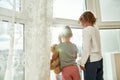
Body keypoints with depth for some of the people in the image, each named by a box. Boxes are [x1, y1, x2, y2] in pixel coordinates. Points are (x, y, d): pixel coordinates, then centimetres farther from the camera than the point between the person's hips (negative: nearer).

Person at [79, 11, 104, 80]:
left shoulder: (86, 30, -8)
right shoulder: (96, 30, 13)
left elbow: (86, 48, -14)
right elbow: (96, 45, 13)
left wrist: (82, 62, -9)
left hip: (91, 60, -7)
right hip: (99, 59, 8)